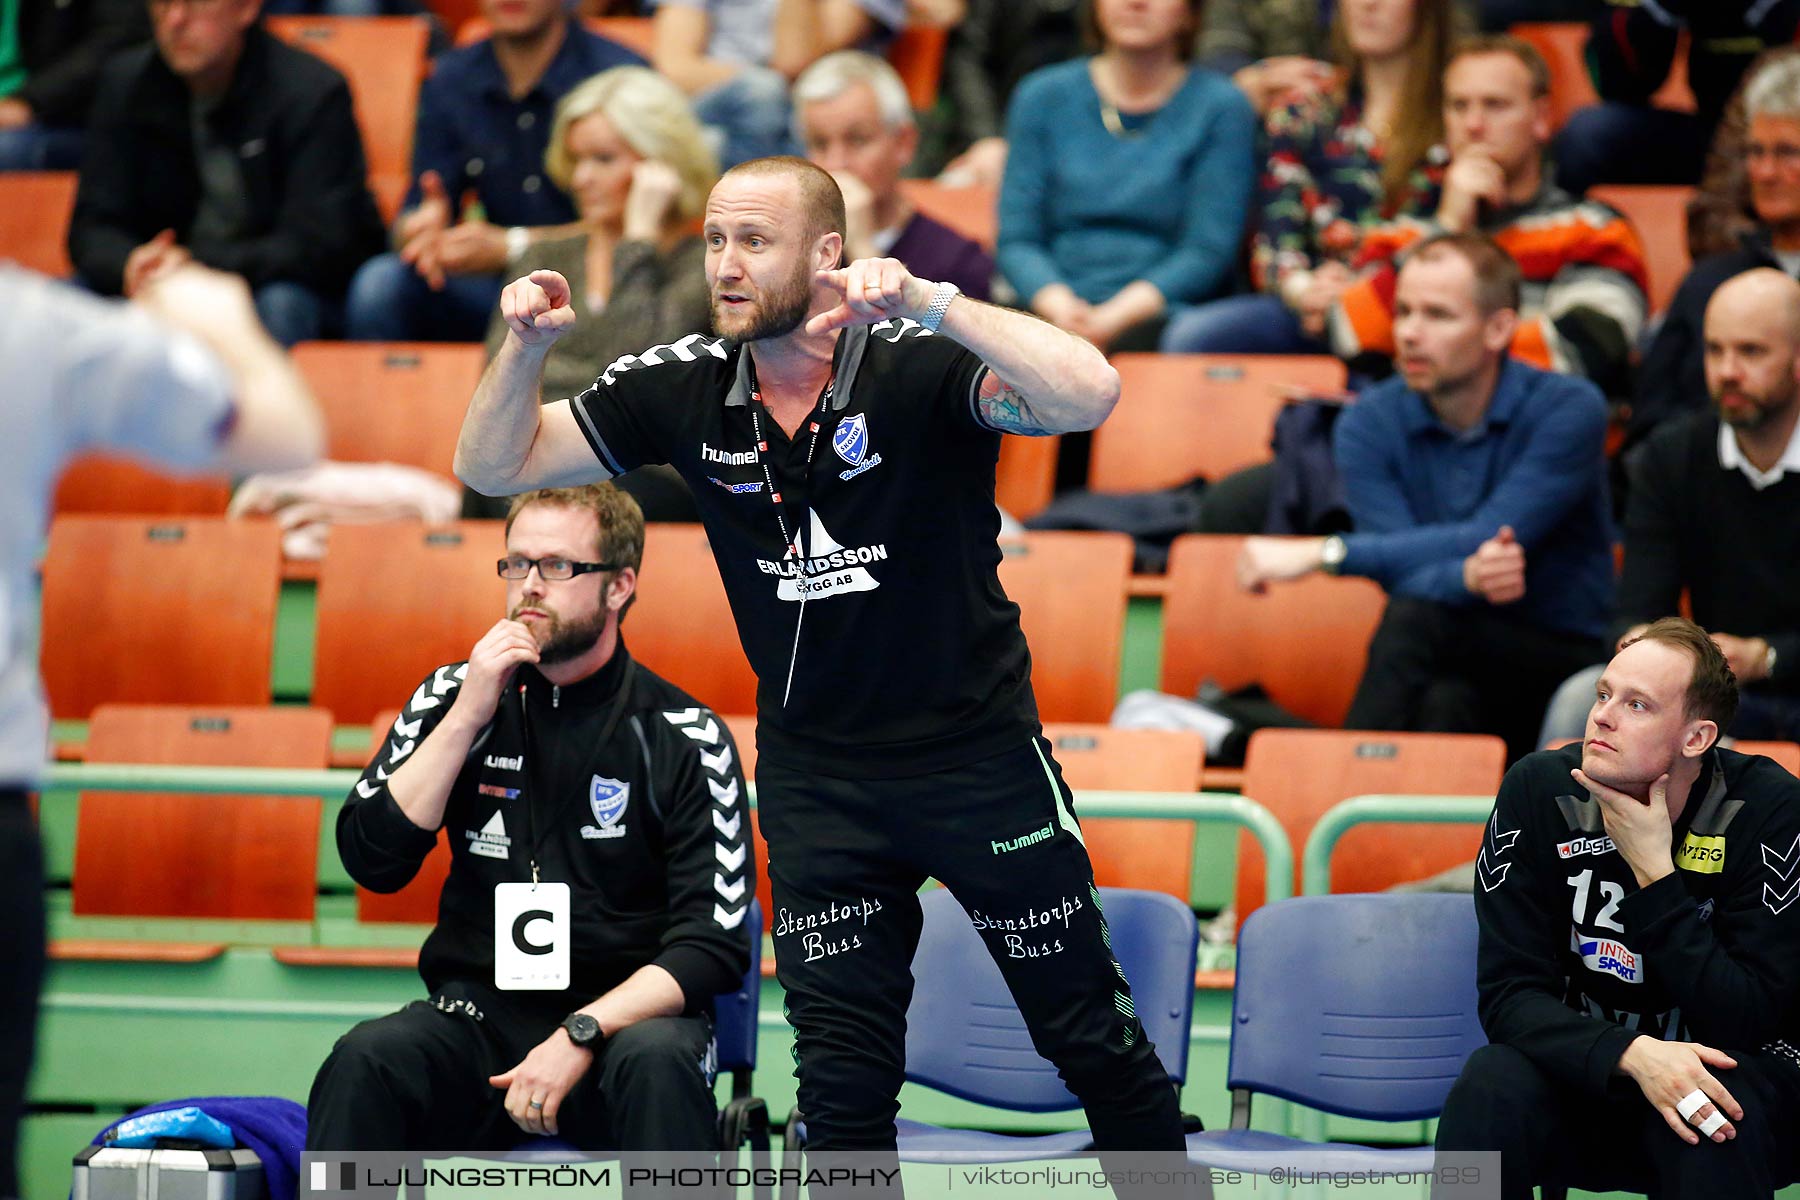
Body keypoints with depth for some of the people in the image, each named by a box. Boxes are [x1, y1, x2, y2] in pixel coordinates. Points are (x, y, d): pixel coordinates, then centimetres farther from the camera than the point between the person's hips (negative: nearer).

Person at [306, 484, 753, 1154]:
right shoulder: (452, 697, 8)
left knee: (656, 1062, -36)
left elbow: (713, 944, -5)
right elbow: (372, 861, -2)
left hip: (621, 1020, -2)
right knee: (365, 1061, -29)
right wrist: (468, 716, -9)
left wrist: (581, 1035, -19)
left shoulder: (683, 736, -1)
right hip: (478, 1016, 2)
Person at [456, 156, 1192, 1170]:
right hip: (816, 779, 4)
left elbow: (1089, 396, -34)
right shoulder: (685, 388, -3)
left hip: (979, 757, -3)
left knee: (1093, 1036, 8)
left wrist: (929, 303, -44)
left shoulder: (916, 365, -18)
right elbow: (497, 464, 2)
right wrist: (526, 346, -18)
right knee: (843, 1080, 6)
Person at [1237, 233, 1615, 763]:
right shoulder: (1369, 424, 0)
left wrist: (1325, 553, -24)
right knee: (1447, 704, -35)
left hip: (1561, 661, -2)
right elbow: (1405, 574, -12)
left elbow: (1492, 538, -22)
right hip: (1442, 672, 2)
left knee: (1417, 617, -32)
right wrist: (1469, 577, -37)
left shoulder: (1568, 410, -10)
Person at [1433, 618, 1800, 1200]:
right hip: (1586, 1074, 2)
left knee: (1724, 1110, -36)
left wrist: (1654, 873, -24)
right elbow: (1509, 993, -14)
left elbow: (1743, 1025, -19)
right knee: (1489, 1088, -30)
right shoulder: (1539, 791, -10)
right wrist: (1634, 1055, -32)